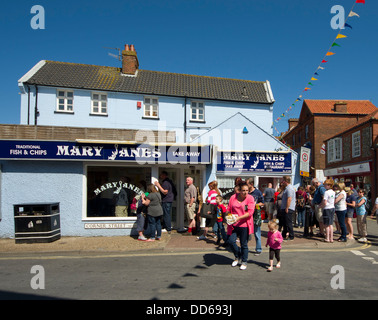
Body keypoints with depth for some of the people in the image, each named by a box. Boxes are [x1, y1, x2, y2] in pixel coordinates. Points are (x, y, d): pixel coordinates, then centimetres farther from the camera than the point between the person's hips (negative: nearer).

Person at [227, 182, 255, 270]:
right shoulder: (233, 198, 6)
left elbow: (250, 212, -12)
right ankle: (237, 256, 25)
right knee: (231, 241, -3)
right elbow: (228, 209, 14)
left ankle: (244, 262, 25)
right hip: (233, 225, 3)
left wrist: (239, 218, -20)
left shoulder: (250, 198, -4)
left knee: (244, 244, 6)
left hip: (244, 225, -3)